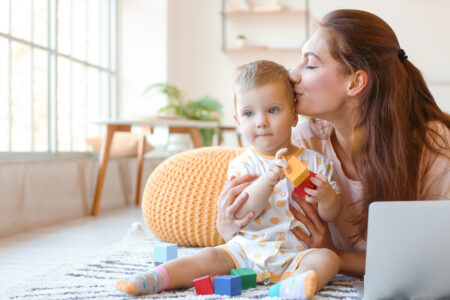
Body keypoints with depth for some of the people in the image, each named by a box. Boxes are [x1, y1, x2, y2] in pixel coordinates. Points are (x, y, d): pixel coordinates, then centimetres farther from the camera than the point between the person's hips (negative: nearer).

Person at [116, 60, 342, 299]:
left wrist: (326, 198, -20)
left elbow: (332, 215, 4)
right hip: (248, 248, 1)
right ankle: (155, 278, -22)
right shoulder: (243, 165, 0)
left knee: (328, 259, -26)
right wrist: (267, 180, -31)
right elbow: (241, 213, -15)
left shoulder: (315, 162, 2)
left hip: (297, 254, 0)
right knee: (210, 257, -17)